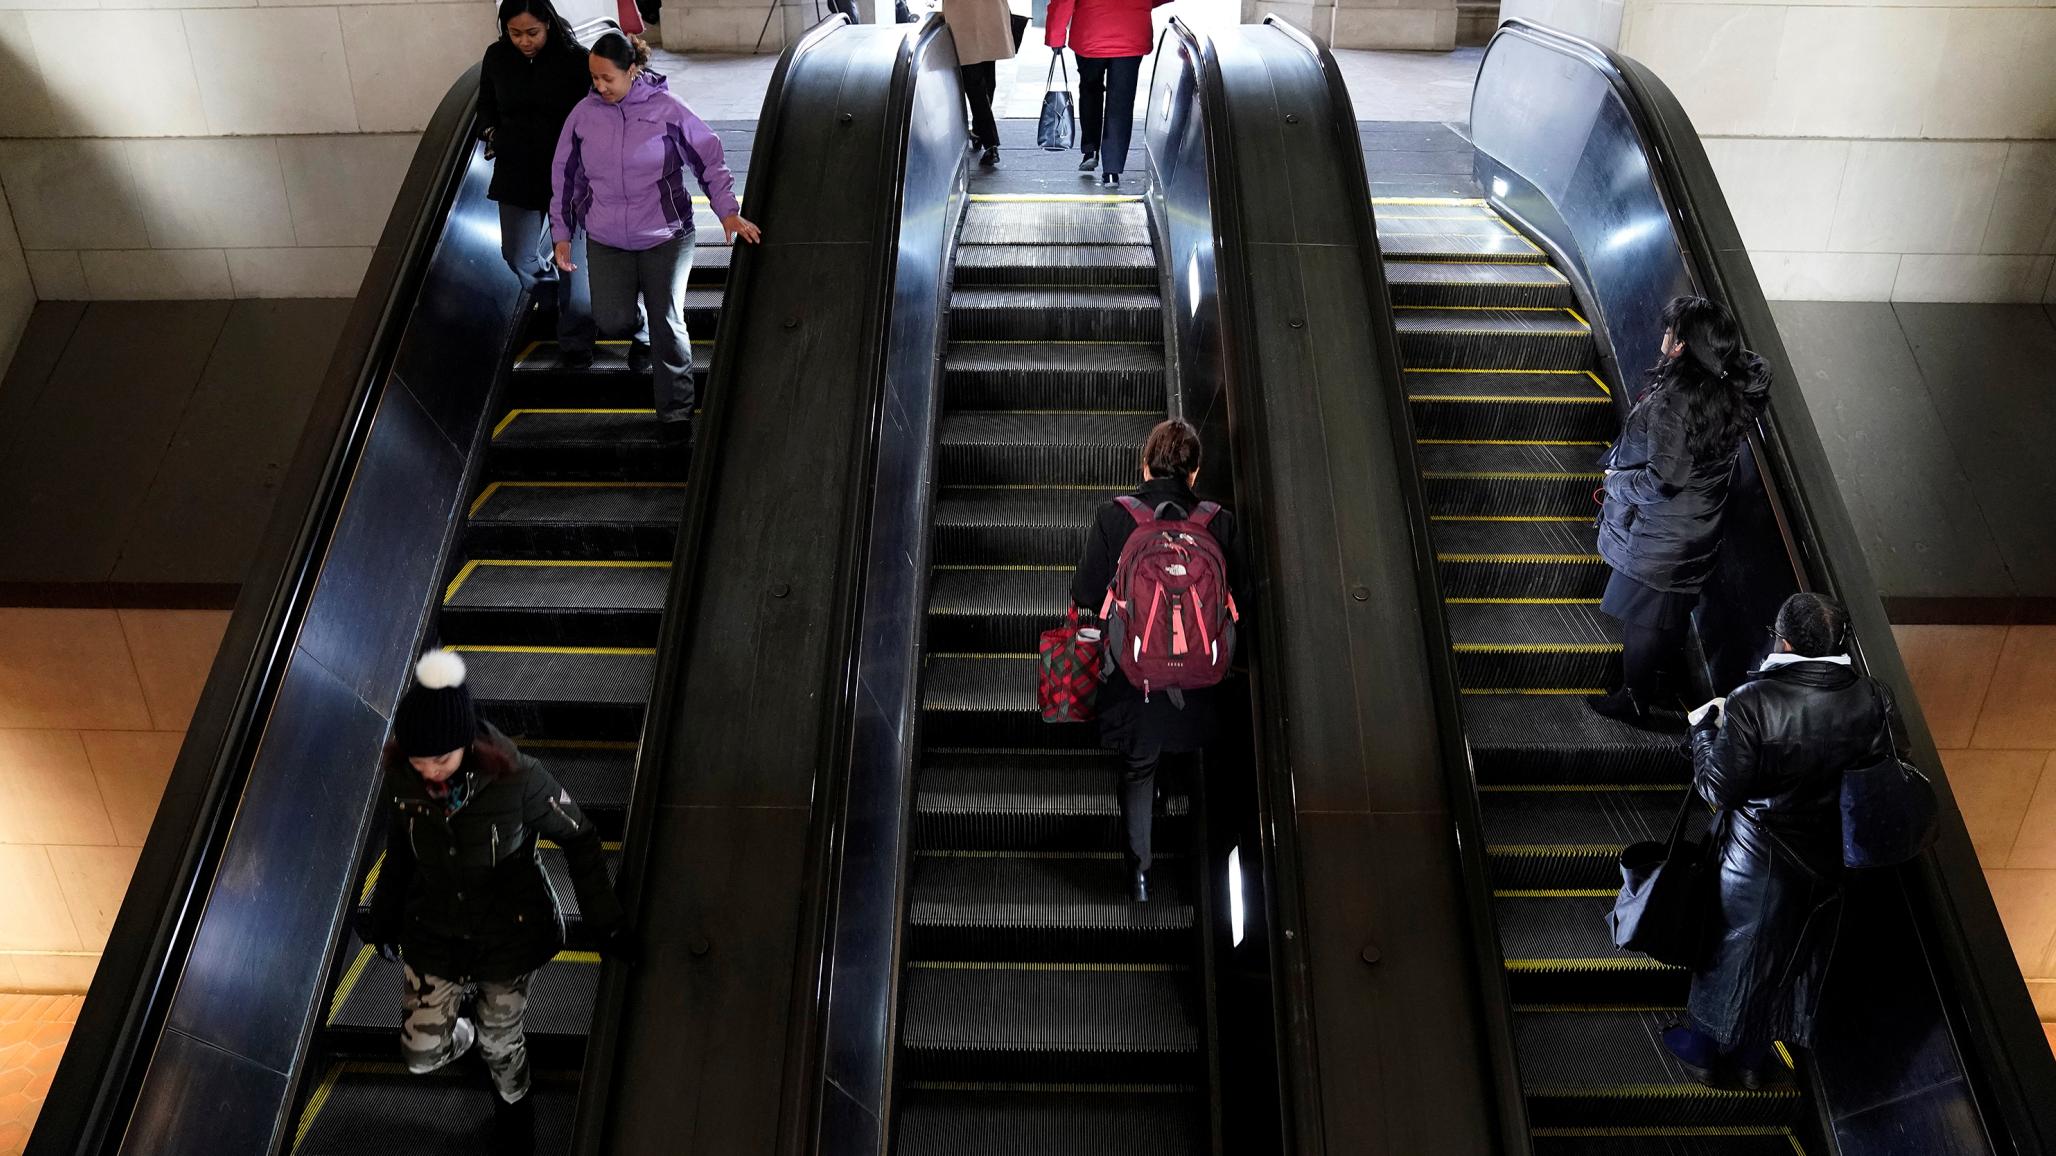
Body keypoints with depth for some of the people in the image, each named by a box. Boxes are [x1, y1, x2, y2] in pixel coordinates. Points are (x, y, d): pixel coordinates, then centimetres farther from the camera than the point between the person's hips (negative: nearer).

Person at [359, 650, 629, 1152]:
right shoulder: (402, 775, -19)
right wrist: (384, 917, 14)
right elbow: (400, 847, 2)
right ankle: (457, 1034, 49)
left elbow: (577, 837, -15)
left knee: (501, 1041, 18)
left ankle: (513, 1103, 54)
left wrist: (604, 921, -12)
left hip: (510, 935, -3)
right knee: (420, 1054, 11)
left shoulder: (516, 778, -30)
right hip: (433, 932, 3)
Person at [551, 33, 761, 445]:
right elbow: (564, 176, 9)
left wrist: (728, 211, -7)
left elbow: (709, 158, 0)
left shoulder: (666, 109, -8)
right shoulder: (584, 114, 0)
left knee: (667, 322, -7)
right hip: (606, 240, 3)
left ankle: (676, 410, 8)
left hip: (666, 236, -2)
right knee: (611, 320, -10)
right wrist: (562, 234, 11)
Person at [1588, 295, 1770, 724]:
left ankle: (1634, 700, 24)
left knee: (1643, 616, 9)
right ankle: (1665, 667, 47)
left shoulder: (1673, 401, -31)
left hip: (1657, 534, -8)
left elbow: (1663, 479, -31)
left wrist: (1616, 482, -13)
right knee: (1674, 605, 26)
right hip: (1700, 525, 8)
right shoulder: (1734, 390, -4)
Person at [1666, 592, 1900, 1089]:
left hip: (1753, 858, -4)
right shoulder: (1870, 700, -16)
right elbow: (1872, 753, 5)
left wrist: (1704, 729, -8)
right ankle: (1754, 1057, 41)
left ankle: (1702, 1048, 37)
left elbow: (1717, 788, -23)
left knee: (1729, 949, 18)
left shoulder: (1752, 704, -31)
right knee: (1792, 955, 23)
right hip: (1822, 858, 4)